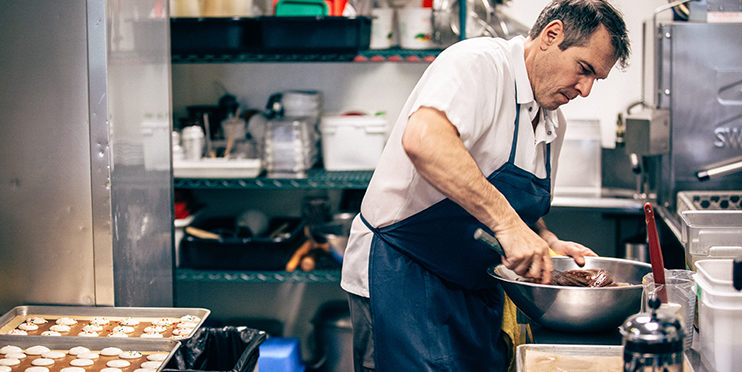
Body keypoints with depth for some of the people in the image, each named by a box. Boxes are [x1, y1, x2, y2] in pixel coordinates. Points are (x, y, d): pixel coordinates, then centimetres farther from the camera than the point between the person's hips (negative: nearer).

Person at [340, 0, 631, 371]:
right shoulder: (478, 64, -17)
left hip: (474, 285, 9)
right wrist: (506, 222, -37)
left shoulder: (553, 123, 11)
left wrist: (548, 244, 3)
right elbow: (423, 140, -37)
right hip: (402, 276, -9)